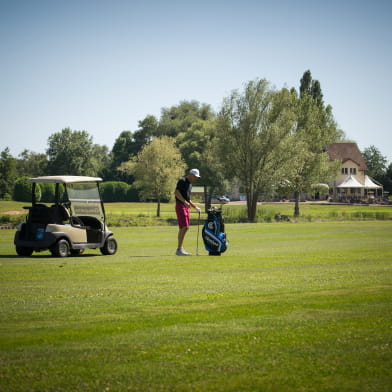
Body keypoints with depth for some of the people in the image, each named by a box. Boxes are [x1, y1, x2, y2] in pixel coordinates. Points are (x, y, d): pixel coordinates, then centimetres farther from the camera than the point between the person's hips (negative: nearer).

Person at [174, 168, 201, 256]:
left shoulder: (189, 184, 20)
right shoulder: (182, 181, -8)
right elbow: (176, 192, -20)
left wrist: (195, 207, 20)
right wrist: (185, 202, -27)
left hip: (186, 207, 9)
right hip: (180, 206, -9)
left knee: (183, 228, 7)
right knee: (184, 227, -15)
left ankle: (180, 249, 8)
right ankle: (179, 249, -16)